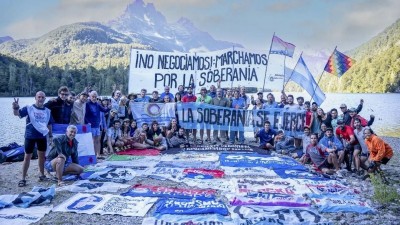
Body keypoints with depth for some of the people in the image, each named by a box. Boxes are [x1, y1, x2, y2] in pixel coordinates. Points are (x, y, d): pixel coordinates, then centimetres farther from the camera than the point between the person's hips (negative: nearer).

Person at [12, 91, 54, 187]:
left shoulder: (47, 111, 5)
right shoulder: (29, 108, -7)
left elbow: (49, 124, 14)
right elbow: (17, 113, -20)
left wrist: (50, 135, 14)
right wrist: (15, 107, -41)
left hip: (42, 136, 4)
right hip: (30, 136, -4)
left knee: (42, 156, 14)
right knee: (27, 157, 1)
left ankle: (42, 175, 29)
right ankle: (23, 179, 10)